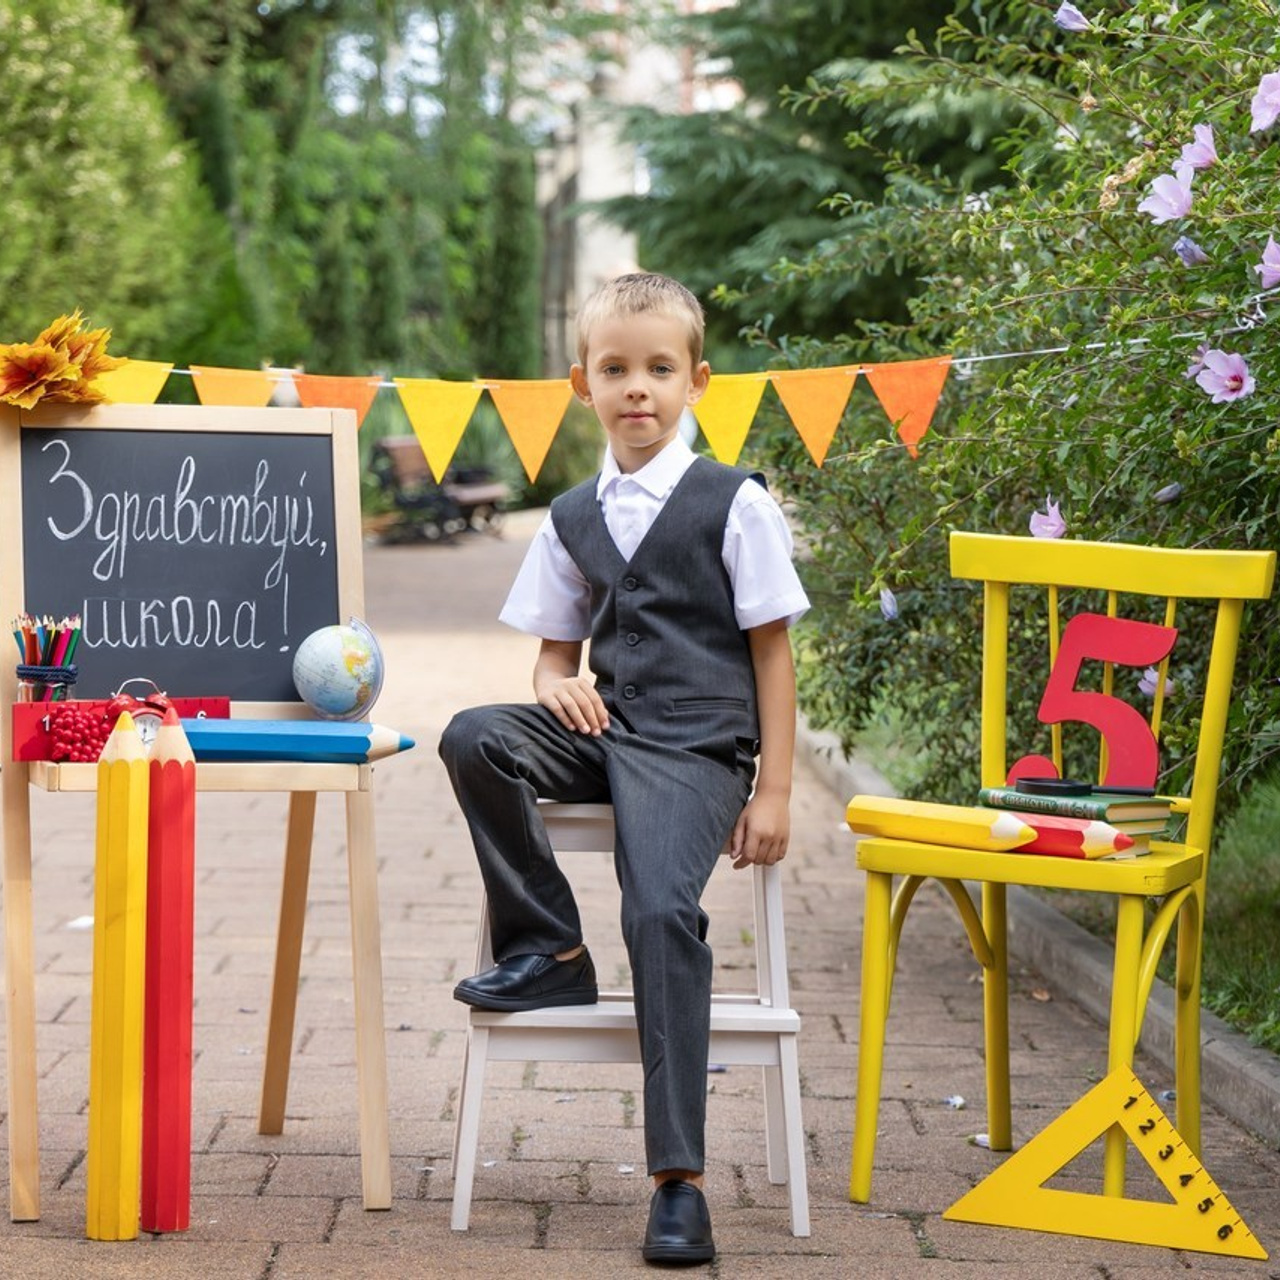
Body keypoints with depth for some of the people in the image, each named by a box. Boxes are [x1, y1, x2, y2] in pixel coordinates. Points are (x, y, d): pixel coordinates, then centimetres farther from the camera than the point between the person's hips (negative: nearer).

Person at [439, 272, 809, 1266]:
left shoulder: (735, 504, 0)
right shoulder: (574, 520, 13)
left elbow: (772, 653, 1)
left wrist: (773, 791, -5)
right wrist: (558, 687, -5)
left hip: (696, 745, -5)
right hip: (605, 729, 5)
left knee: (662, 912, -25)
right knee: (476, 739, -23)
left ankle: (679, 1180, -20)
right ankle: (549, 950, -5)